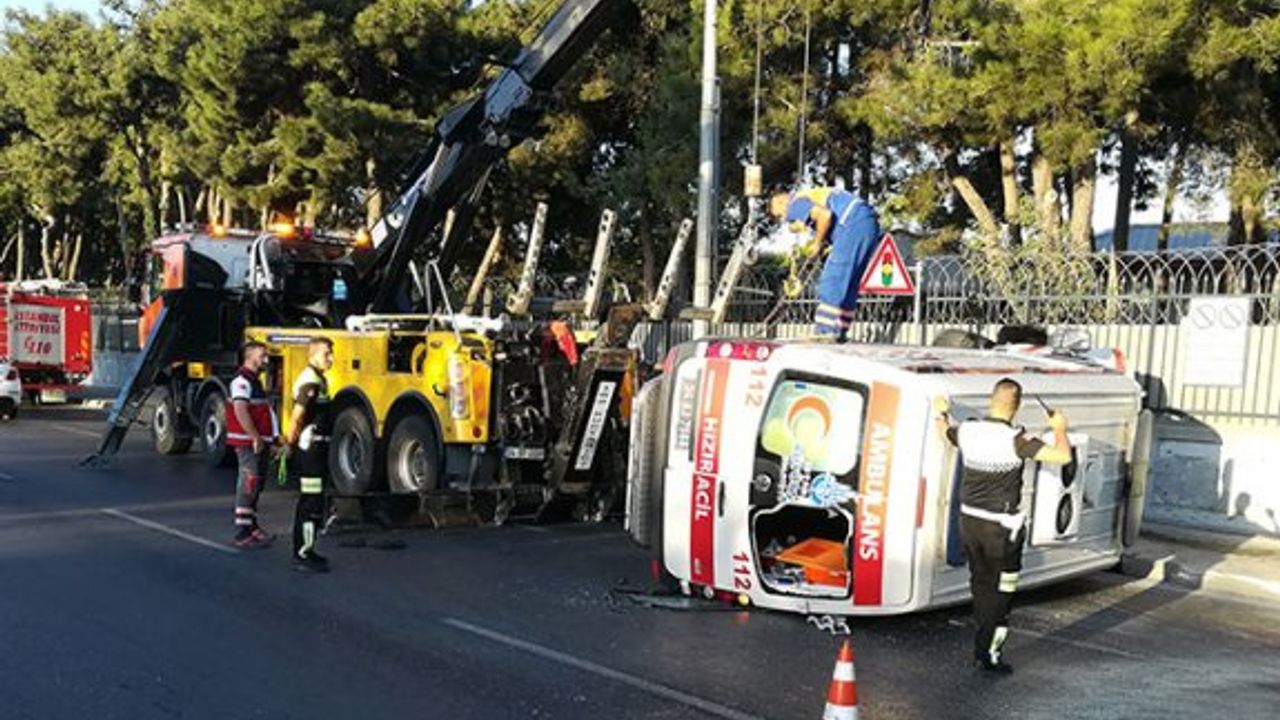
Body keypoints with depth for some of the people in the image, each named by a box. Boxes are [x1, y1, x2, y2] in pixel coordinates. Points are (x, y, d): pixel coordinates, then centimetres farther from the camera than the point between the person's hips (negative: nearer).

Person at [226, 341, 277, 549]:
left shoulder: (254, 380, 18)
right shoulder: (242, 381, -15)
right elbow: (240, 412, -26)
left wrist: (269, 438, 22)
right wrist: (256, 438, -25)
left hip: (258, 442, 11)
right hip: (248, 444, -11)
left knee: (254, 486, 17)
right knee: (248, 486, -9)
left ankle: (252, 526, 27)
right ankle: (243, 534, -7)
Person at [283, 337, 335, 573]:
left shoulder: (318, 379, 15)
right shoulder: (310, 382, -17)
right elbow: (296, 416, -22)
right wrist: (291, 443, -12)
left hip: (315, 449, 11)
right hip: (310, 448, -11)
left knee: (307, 502, 17)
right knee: (312, 503, -7)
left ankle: (302, 550, 27)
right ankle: (303, 556, -3)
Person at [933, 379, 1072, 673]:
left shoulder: (967, 431, -4)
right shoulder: (1016, 440, -21)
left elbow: (945, 430, 19)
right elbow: (1063, 456, -23)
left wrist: (941, 412, 41)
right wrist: (1059, 428, -4)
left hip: (969, 519, 6)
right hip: (1001, 527, -6)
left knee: (980, 583, 19)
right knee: (1001, 589, 6)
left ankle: (985, 642, 30)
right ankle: (987, 651, 7)